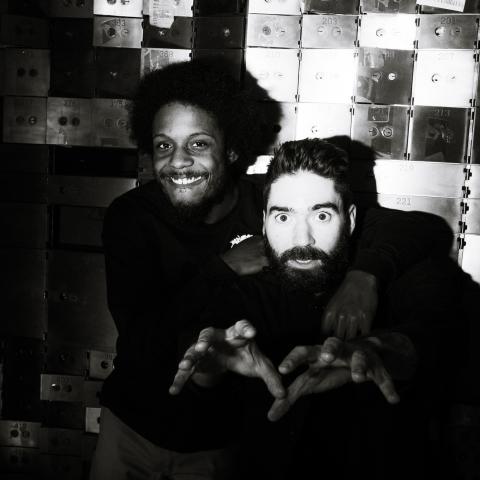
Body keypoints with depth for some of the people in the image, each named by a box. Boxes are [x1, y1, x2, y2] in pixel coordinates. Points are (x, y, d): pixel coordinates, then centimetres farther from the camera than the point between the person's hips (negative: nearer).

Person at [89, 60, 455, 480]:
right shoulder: (130, 217, -15)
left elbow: (426, 227, -22)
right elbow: (145, 346, -24)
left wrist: (365, 273, -42)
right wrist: (225, 267, -28)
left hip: (222, 441, -1)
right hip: (133, 424, 1)